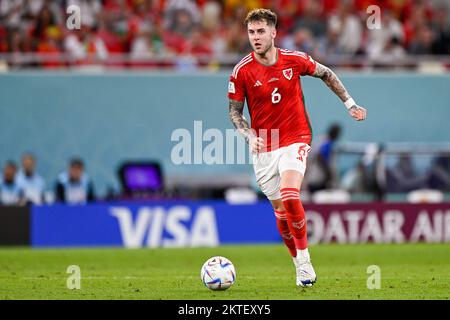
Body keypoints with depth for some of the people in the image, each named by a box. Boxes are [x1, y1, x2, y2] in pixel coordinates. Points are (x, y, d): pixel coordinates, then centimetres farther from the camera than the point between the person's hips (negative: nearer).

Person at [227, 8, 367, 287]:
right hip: (263, 148, 1)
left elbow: (325, 74, 14)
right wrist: (249, 135, -15)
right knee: (281, 211, 4)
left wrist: (350, 103, 15)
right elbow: (235, 110, 3)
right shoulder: (242, 71, -7)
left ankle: (304, 259, -10)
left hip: (295, 141, -1)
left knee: (290, 196, -24)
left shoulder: (294, 60, -5)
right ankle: (300, 265, 21)